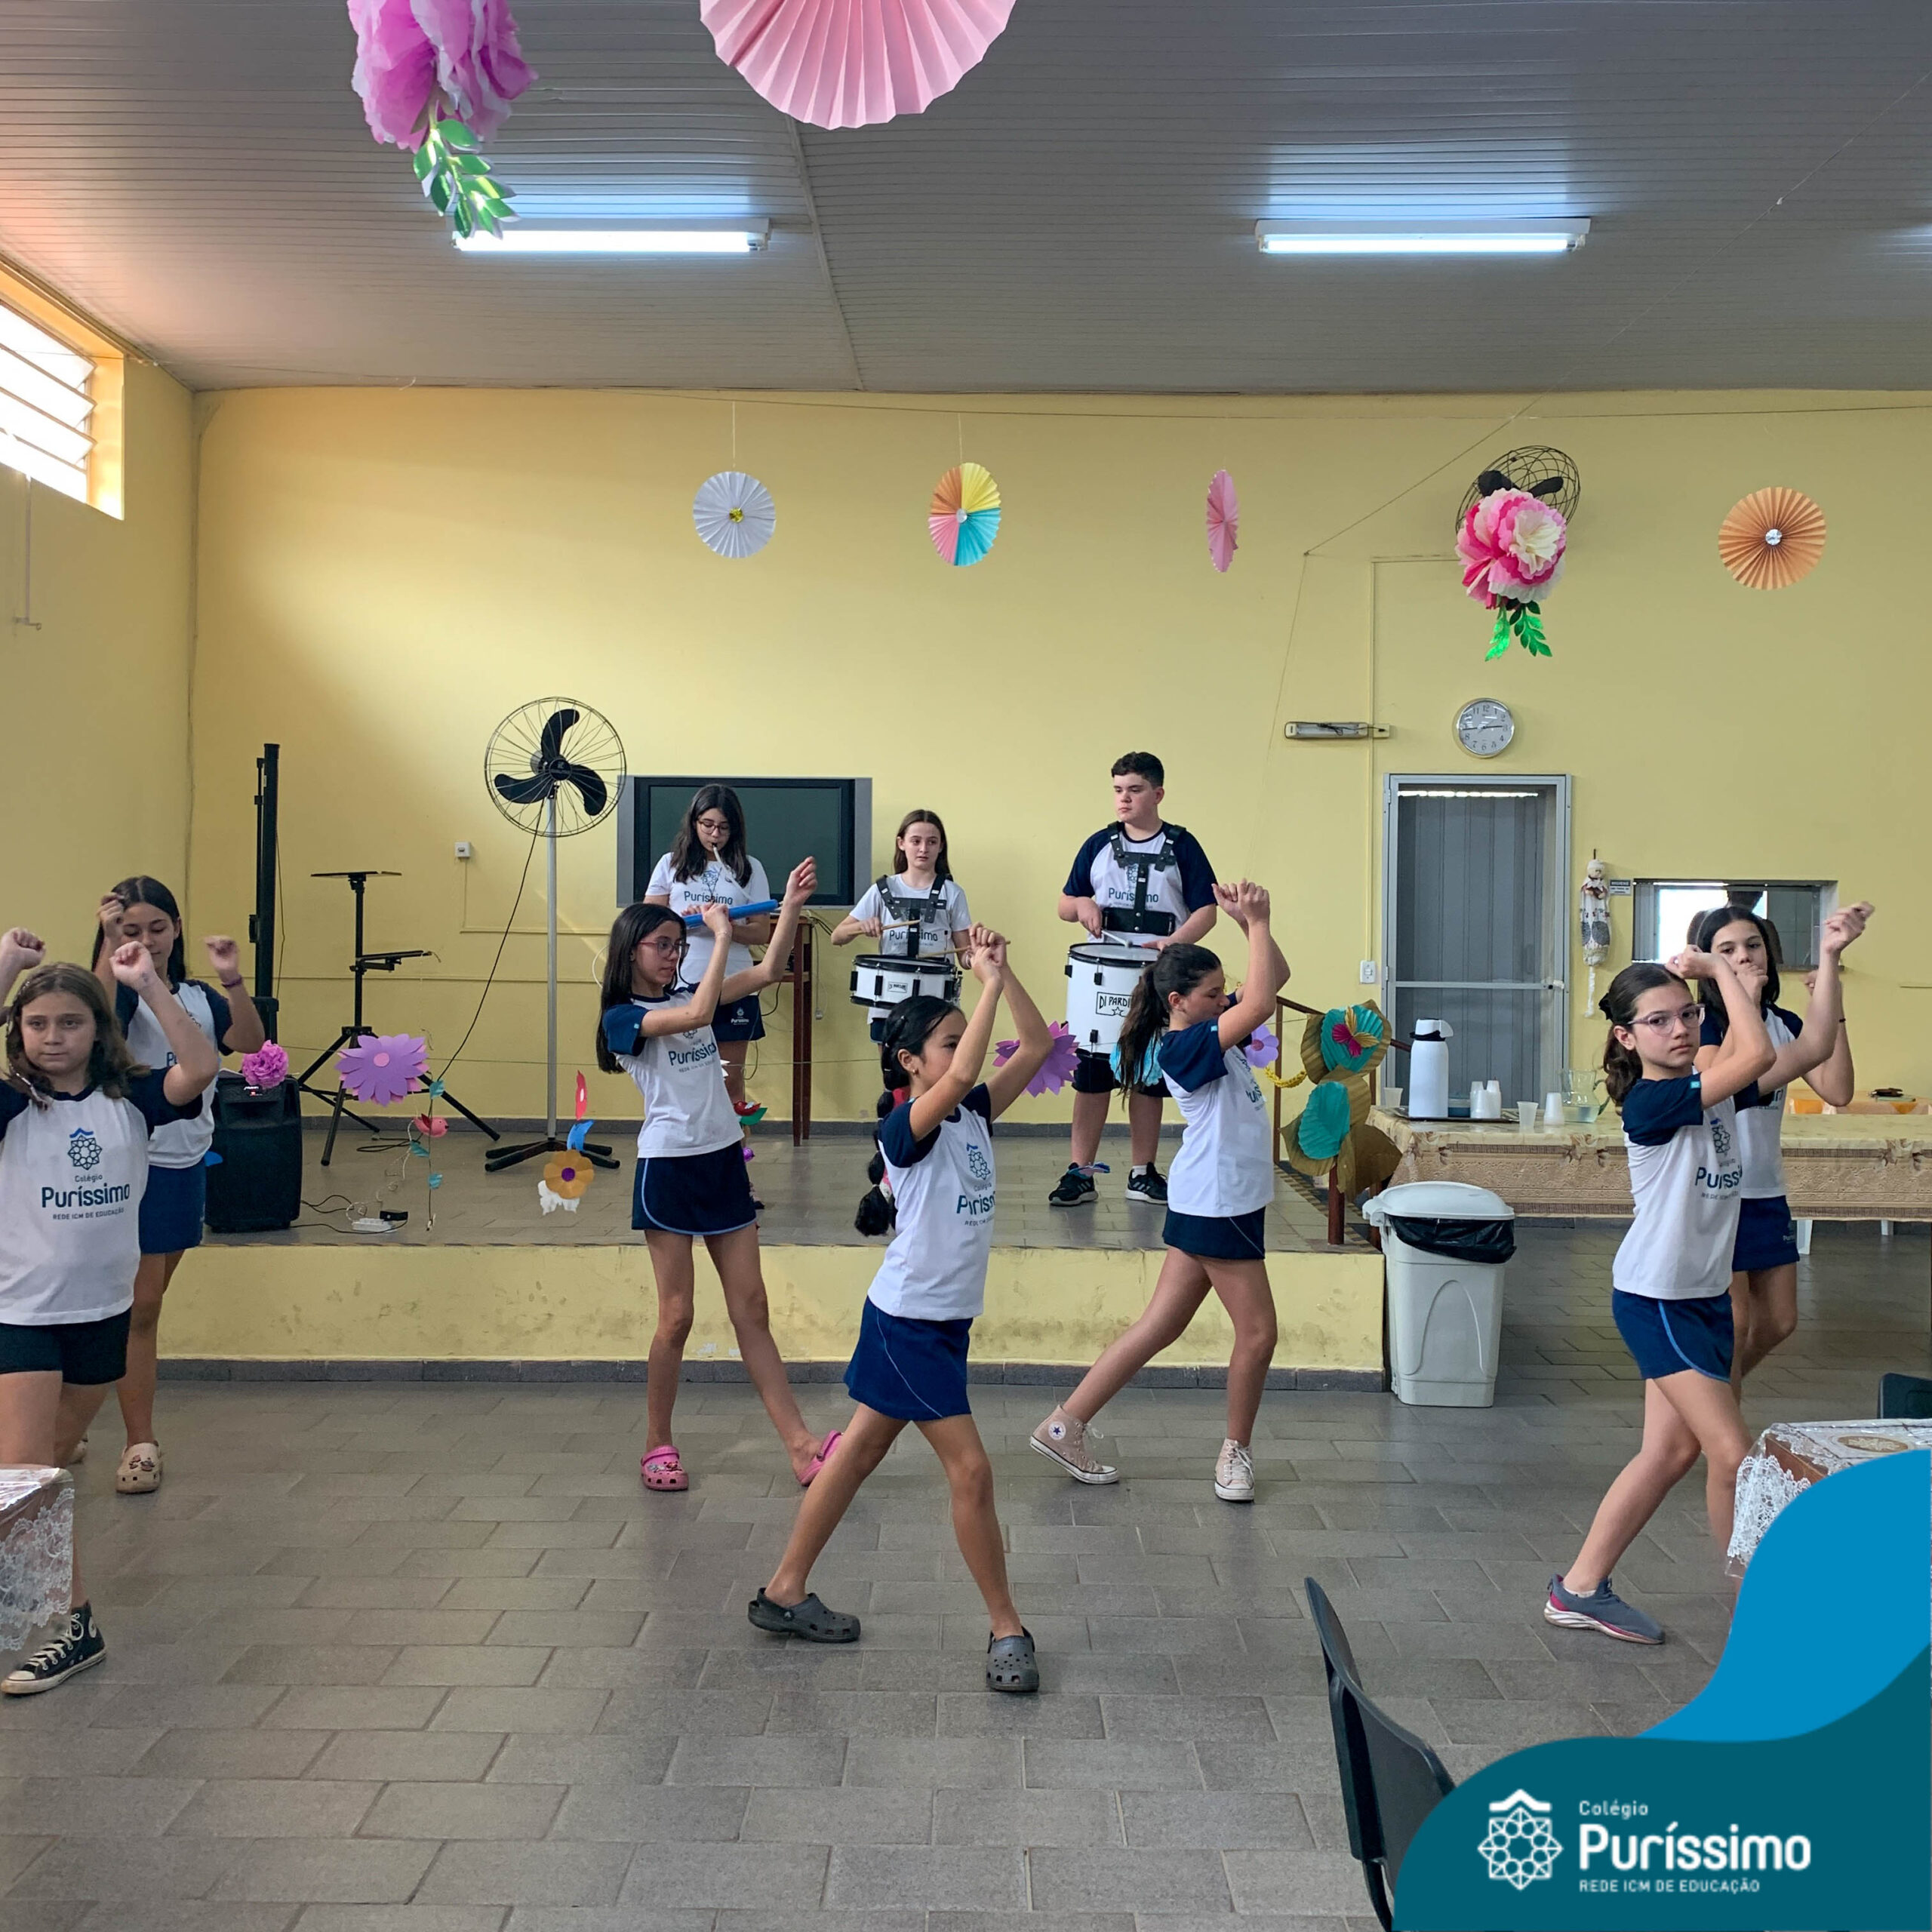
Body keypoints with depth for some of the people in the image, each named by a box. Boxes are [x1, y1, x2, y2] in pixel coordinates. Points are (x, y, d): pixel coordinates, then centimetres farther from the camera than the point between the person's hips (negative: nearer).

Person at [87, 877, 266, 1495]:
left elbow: (252, 1044, -6)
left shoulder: (200, 999, 8)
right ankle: (140, 1444, 4)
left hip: (188, 1165, 5)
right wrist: (109, 941, -35)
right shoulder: (120, 991, -7)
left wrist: (233, 980, -18)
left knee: (147, 1303, 13)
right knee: (138, 1308, -4)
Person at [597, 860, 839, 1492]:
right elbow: (697, 1015, -26)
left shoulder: (686, 994, 11)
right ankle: (657, 1445, 18)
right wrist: (722, 934, -20)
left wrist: (791, 907, -8)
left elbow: (765, 973, 2)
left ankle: (800, 1446, 4)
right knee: (676, 1315, 0)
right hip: (668, 1171, -6)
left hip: (723, 1163, 6)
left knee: (752, 1309, 5)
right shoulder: (623, 1017, -8)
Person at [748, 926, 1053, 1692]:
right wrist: (989, 982, -30)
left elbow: (1037, 1046, 1)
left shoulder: (973, 1114, 5)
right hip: (907, 1319, -8)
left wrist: (1003, 972, -9)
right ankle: (1006, 1630, 10)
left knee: (859, 1453, 16)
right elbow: (961, 1074, -36)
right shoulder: (907, 1125, -17)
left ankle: (786, 1592, 29)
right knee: (970, 1469, -4)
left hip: (947, 1318, 8)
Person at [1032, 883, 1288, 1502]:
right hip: (1216, 1203, -10)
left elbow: (1275, 978, 14)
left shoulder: (1209, 1029, 10)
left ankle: (1065, 1425, 15)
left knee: (1159, 1327, 11)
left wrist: (1253, 924, -2)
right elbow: (1260, 1003, -30)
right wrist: (1256, 923, -21)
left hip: (1216, 1201, 10)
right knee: (1258, 1331, 3)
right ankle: (1236, 1451, 22)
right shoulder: (1184, 1047, -18)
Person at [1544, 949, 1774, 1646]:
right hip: (1655, 1298, -8)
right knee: (1731, 1453, -7)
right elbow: (1756, 1054, -27)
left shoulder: (1707, 1079, 4)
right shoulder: (1651, 1103, -20)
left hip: (1703, 1294, 9)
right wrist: (1719, 968, -17)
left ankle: (1580, 1588, 21)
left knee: (1672, 1449, 11)